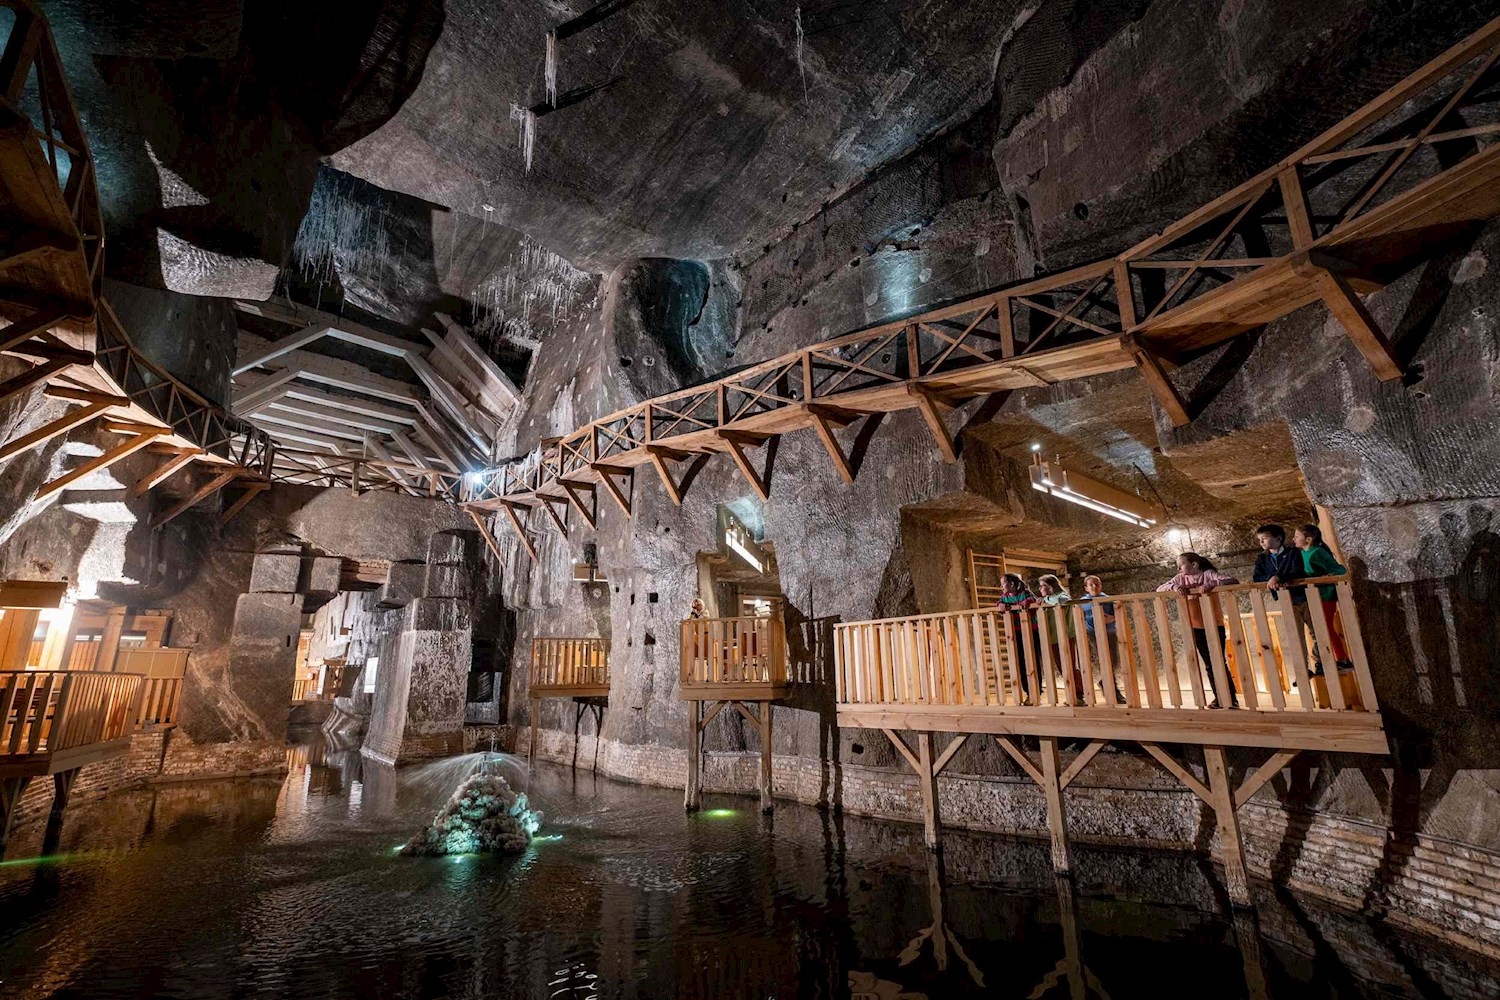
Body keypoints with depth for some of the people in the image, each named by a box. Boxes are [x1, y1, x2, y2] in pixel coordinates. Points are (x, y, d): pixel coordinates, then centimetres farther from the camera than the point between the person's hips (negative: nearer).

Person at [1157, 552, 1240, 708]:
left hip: (1215, 625, -4)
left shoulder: (1208, 574, -11)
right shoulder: (1180, 579, 2)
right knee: (1209, 665, 10)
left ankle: (1232, 698, 6)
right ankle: (1218, 698, 19)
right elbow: (1159, 589, -3)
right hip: (1196, 627, 4)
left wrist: (1211, 584, -39)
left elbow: (1233, 581, -24)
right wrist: (1174, 587, -22)